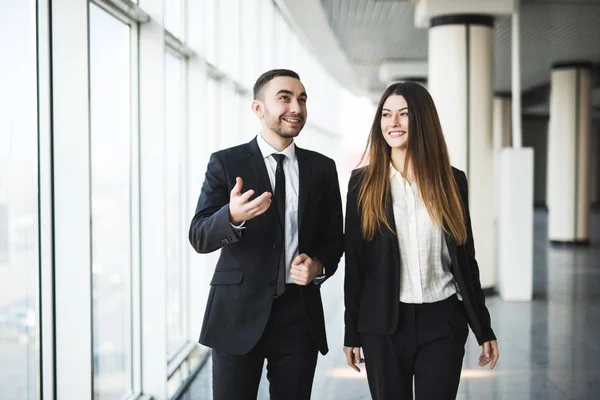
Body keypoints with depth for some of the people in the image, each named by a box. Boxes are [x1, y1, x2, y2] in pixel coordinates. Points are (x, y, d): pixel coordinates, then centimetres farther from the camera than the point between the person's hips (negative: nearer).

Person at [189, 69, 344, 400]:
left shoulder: (322, 168, 8)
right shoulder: (225, 163, -2)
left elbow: (334, 238, 13)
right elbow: (199, 237, -9)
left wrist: (319, 265, -9)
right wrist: (233, 216, -30)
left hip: (300, 314, 3)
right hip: (238, 312, -2)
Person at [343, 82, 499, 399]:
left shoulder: (452, 181, 4)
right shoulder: (364, 183, 1)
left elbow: (466, 258, 8)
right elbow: (355, 261, 2)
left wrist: (484, 329, 8)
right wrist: (352, 332, 2)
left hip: (443, 324, 1)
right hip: (383, 325, 0)